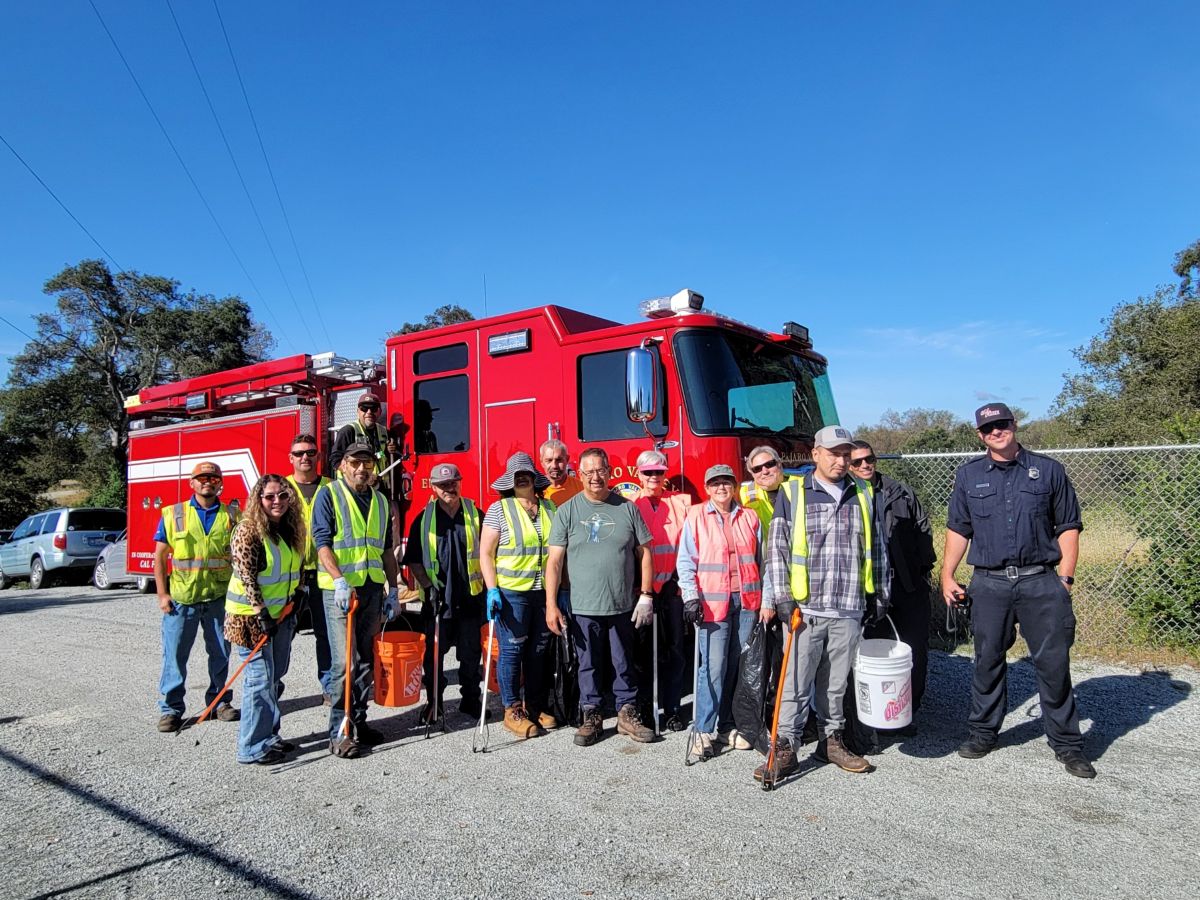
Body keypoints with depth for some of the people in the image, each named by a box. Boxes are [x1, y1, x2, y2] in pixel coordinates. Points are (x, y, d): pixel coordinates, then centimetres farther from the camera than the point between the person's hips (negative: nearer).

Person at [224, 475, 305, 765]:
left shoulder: (290, 530, 8)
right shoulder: (247, 531, -16)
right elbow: (246, 577, -20)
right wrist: (262, 614, -22)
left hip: (279, 613, 8)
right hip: (251, 616, -8)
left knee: (274, 677, 15)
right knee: (260, 680, -5)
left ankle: (269, 736, 28)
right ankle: (253, 747, 5)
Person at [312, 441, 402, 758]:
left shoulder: (380, 501, 14)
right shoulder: (329, 495, -3)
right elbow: (322, 541, -12)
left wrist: (393, 590, 12)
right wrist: (339, 580, -23)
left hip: (373, 589, 6)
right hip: (340, 589, -6)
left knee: (365, 660, 10)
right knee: (344, 663, -8)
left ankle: (358, 722, 21)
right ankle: (339, 732, 2)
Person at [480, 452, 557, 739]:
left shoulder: (549, 508, 9)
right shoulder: (499, 509, -4)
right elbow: (486, 553, -5)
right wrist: (492, 590, -13)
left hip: (545, 591, 4)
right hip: (512, 592, -4)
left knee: (539, 650, 11)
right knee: (512, 649, 2)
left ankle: (535, 706, 24)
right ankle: (512, 711, 14)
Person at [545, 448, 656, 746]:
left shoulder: (627, 508, 2)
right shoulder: (568, 511, -1)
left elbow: (644, 553, 5)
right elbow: (554, 560, -4)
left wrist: (646, 596, -1)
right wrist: (551, 605, -9)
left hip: (622, 606, 1)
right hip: (583, 608, -1)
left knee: (625, 664, 11)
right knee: (589, 664, 11)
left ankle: (627, 714, 26)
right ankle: (592, 717, 25)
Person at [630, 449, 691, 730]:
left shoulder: (681, 502, 6)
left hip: (673, 585, 1)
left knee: (675, 649, 4)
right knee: (643, 648, 6)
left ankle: (671, 709, 15)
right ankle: (643, 707, 17)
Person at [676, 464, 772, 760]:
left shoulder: (749, 518, 10)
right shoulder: (696, 517, 1)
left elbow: (762, 561, 12)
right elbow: (686, 561, -1)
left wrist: (767, 600, 7)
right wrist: (691, 597, -11)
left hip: (747, 601, 4)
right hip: (713, 602, -3)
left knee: (737, 666, 8)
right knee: (714, 667, -8)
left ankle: (726, 725, 21)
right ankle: (703, 731, 2)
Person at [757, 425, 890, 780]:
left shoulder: (864, 495, 10)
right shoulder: (792, 493, -1)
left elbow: (876, 548, 17)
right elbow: (776, 547, -3)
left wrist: (879, 592, 16)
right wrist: (781, 595, -9)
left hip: (849, 609, 3)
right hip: (804, 608, -3)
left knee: (836, 683, 13)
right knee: (796, 682, 0)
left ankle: (831, 741, 28)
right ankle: (785, 749, 8)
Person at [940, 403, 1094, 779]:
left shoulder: (1048, 470, 5)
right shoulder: (969, 475, 9)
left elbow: (1068, 526, 7)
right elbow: (958, 530, 11)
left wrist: (1066, 576, -2)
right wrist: (947, 575, 4)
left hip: (1041, 581, -1)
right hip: (989, 584, 1)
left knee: (1053, 662, 3)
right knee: (988, 660, 9)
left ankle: (1066, 743, 17)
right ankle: (983, 732, 24)